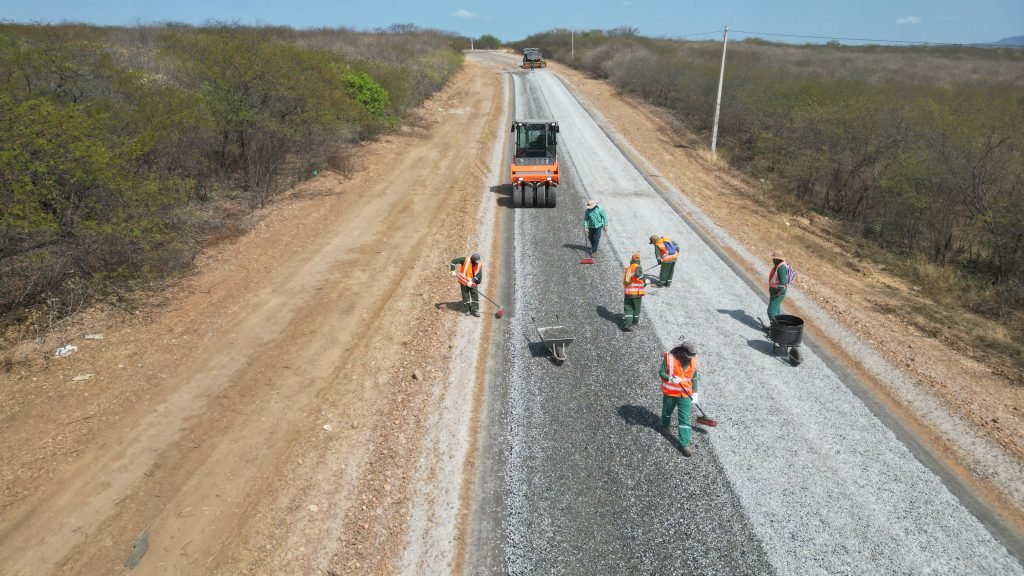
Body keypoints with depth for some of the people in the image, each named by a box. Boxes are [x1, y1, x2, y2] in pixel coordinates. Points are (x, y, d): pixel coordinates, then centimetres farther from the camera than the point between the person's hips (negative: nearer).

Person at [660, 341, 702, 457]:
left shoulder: (693, 360, -9)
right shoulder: (669, 357, -19)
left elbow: (694, 378, 3)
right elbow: (662, 373, -11)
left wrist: (695, 393, 0)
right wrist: (670, 379, -30)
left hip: (685, 394, 1)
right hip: (670, 392, -1)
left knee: (685, 419, -2)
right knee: (667, 411, 23)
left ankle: (684, 444, 4)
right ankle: (666, 426, 54)